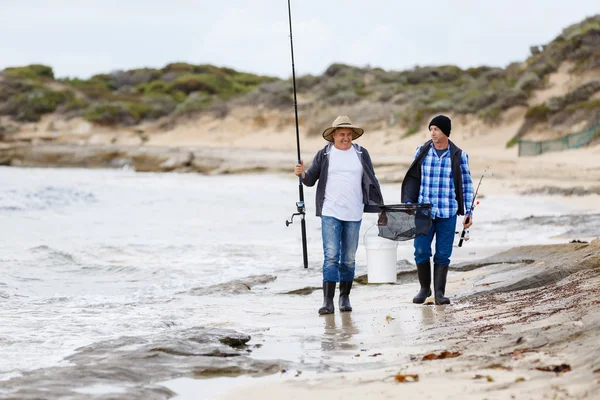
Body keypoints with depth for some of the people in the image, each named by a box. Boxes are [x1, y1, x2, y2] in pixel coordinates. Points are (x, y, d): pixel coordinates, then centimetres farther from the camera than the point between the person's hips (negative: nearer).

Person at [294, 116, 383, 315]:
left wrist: (379, 206, 5)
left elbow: (371, 181, 10)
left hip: (354, 215, 2)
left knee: (349, 258, 8)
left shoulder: (361, 154, 7)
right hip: (330, 213, -2)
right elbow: (310, 179, 5)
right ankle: (328, 301, -12)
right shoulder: (324, 154, 3)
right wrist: (302, 173, -17)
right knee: (331, 256, -10)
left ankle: (345, 297, 20)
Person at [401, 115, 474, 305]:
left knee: (443, 254, 0)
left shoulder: (459, 156, 1)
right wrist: (408, 203, -1)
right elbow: (413, 179, 9)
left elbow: (466, 184, 6)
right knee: (421, 251, -1)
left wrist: (468, 212, 1)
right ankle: (424, 288, 17)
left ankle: (439, 292, 7)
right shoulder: (422, 152, 4)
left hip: (447, 212, -1)